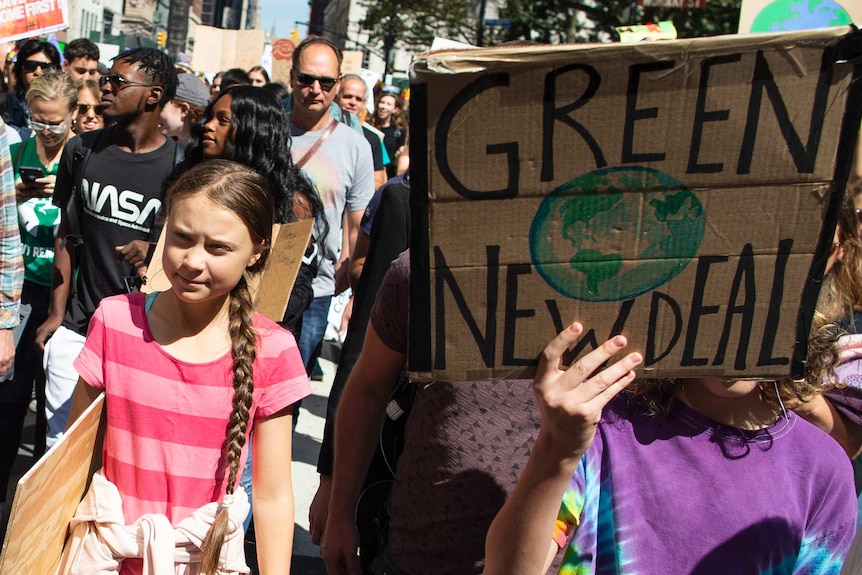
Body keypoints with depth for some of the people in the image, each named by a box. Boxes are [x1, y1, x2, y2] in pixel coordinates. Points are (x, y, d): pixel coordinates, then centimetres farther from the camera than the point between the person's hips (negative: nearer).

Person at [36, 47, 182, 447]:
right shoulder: (82, 150, 4)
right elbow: (67, 235, 9)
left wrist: (152, 249, -18)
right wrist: (57, 313, 7)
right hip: (76, 325, 3)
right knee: (60, 439, 9)